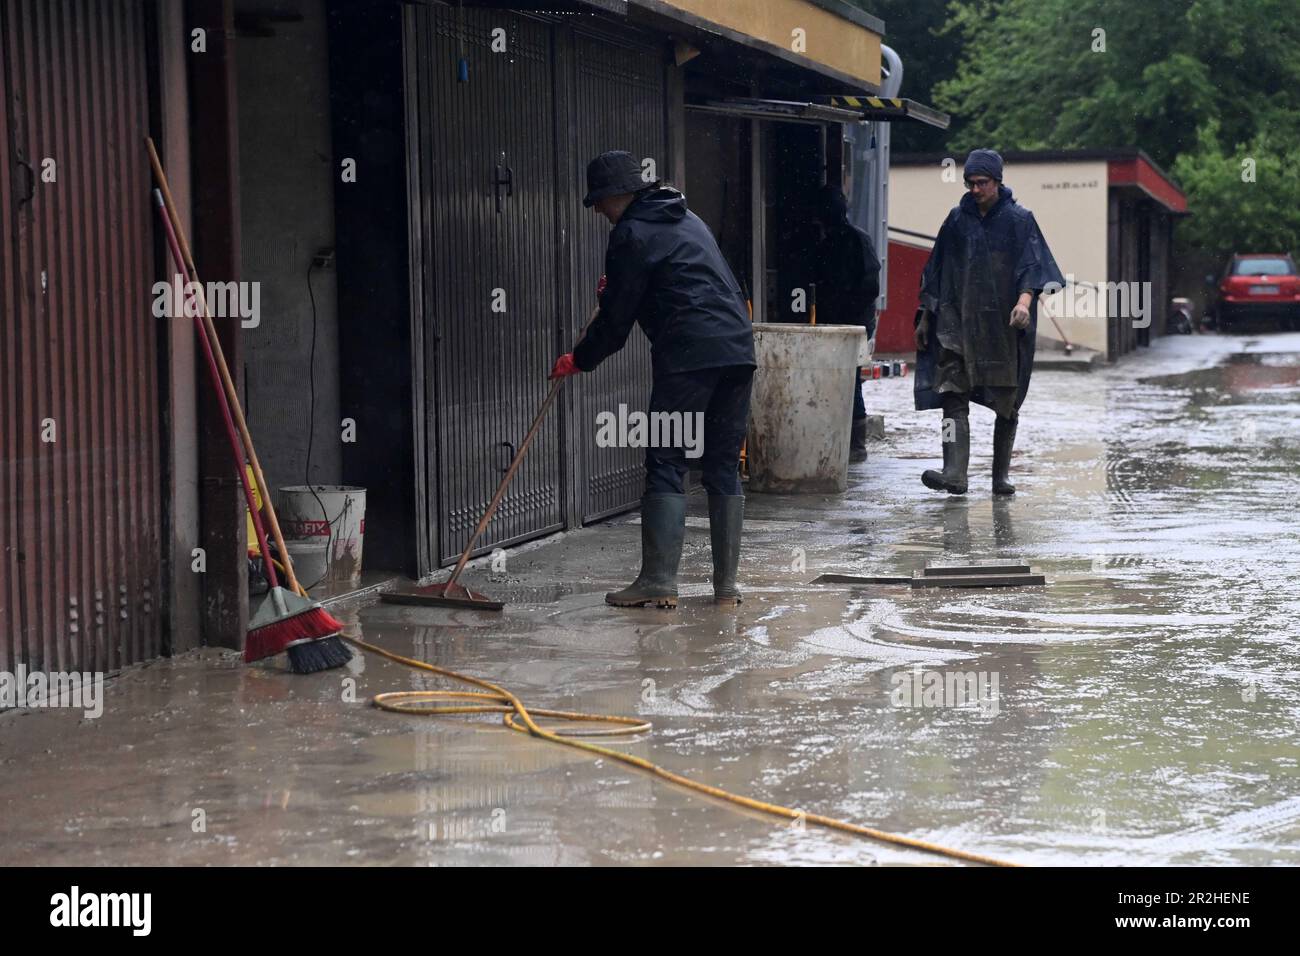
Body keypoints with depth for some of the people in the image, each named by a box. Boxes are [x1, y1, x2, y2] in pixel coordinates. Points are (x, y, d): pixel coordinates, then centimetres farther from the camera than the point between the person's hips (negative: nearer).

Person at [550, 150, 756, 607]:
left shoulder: (633, 235, -2)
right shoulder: (687, 219, 24)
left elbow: (616, 320, -1)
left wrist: (578, 360, 14)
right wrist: (617, 287, 42)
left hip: (688, 355, -8)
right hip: (737, 349, 8)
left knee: (666, 464, -3)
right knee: (724, 467, 10)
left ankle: (659, 581, -7)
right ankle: (726, 584, 11)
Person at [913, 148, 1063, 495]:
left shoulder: (1019, 219, 0)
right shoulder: (957, 219, 9)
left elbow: (1032, 265, -11)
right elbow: (937, 271, 14)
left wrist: (1024, 300, -30)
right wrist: (925, 318, 13)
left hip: (1003, 325, -2)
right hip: (959, 321, 2)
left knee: (1007, 403, 5)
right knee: (953, 395, -13)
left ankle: (1001, 476, 16)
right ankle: (955, 474, -22)